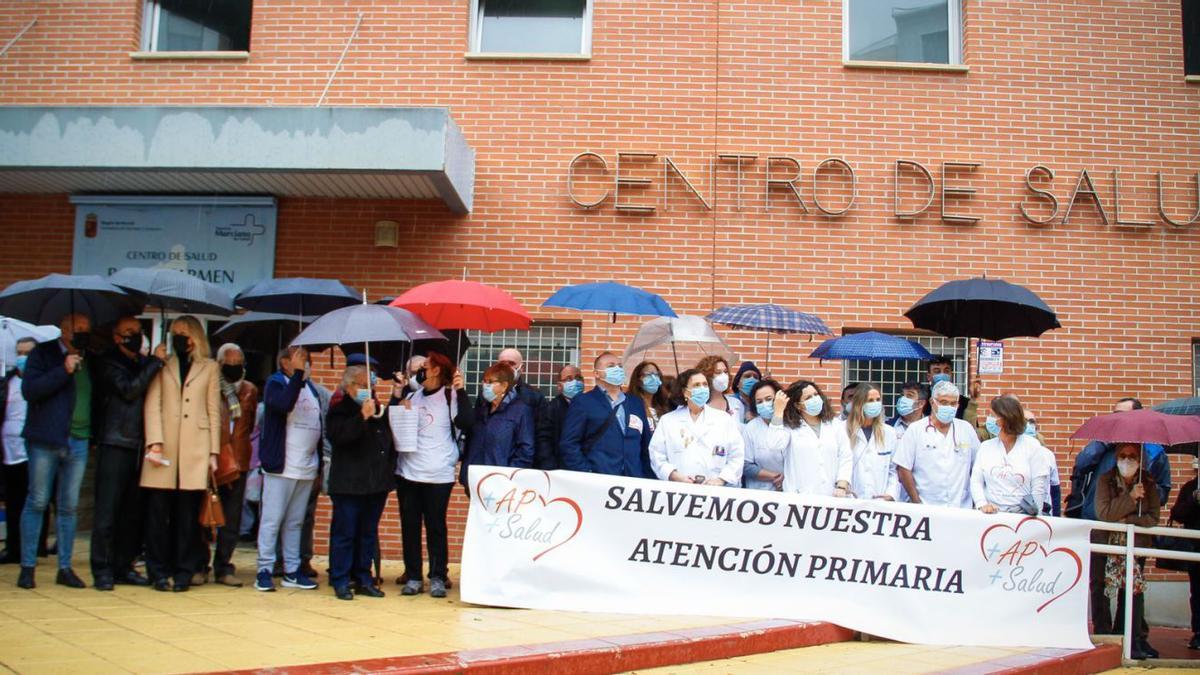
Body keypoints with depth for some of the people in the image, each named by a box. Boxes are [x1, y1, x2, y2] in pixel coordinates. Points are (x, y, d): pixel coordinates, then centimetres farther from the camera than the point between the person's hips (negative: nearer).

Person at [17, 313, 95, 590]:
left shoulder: (89, 360, 13)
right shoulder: (43, 354, 1)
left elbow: (96, 396, 16)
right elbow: (29, 390, -11)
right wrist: (64, 371, -18)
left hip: (78, 442, 4)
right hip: (46, 440, -4)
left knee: (69, 507, 7)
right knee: (36, 503, 2)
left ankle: (65, 568, 13)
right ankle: (27, 567, 10)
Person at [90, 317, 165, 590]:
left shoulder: (145, 364, 19)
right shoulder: (108, 364, 3)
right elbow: (129, 389, -13)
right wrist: (156, 362, -9)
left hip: (139, 445, 5)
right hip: (114, 444, -5)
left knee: (134, 511, 6)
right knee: (108, 509, -5)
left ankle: (123, 566, 13)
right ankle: (102, 570, 0)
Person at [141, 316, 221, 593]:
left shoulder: (210, 368, 13)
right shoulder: (162, 366, 13)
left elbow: (214, 411, 9)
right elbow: (152, 405, 4)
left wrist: (213, 452, 3)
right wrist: (154, 442, -9)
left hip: (195, 450, 0)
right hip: (164, 448, 1)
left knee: (188, 513, -1)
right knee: (158, 512, -2)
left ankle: (184, 572, 6)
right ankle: (158, 571, 6)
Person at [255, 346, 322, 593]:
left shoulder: (311, 388, 17)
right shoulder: (276, 383, -2)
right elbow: (283, 404, -26)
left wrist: (319, 466, 16)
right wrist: (298, 373, -24)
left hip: (306, 469, 6)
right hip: (281, 467, -6)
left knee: (295, 522, 10)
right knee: (272, 520, -3)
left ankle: (292, 570, 15)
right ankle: (264, 570, 1)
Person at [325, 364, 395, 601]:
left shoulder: (377, 409, 18)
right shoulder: (339, 411, -3)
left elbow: (388, 436, 30)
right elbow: (339, 435, -24)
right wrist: (362, 417, -29)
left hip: (376, 483, 7)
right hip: (349, 484, -7)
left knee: (369, 532, 11)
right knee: (345, 532, -3)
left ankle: (364, 578, 18)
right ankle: (340, 581, 4)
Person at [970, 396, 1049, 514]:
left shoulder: (1032, 446, 3)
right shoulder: (985, 446, 10)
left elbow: (1039, 486, 0)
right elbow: (976, 481, 5)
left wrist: (1034, 515, -7)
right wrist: (982, 504, -10)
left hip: (1021, 515, -1)